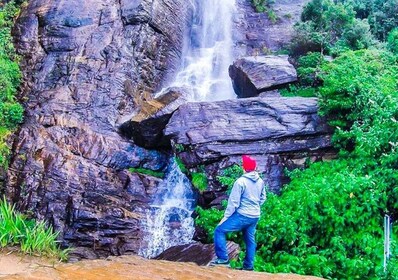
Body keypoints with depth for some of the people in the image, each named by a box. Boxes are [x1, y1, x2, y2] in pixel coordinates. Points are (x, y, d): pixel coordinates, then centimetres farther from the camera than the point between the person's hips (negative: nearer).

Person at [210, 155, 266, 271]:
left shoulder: (241, 181, -16)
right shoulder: (260, 181, 5)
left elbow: (233, 202, -16)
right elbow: (263, 198, 17)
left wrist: (226, 217, -9)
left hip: (243, 216, -7)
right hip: (255, 216, 7)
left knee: (219, 230, 1)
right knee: (250, 240, 17)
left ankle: (223, 258, -3)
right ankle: (248, 266, 20)